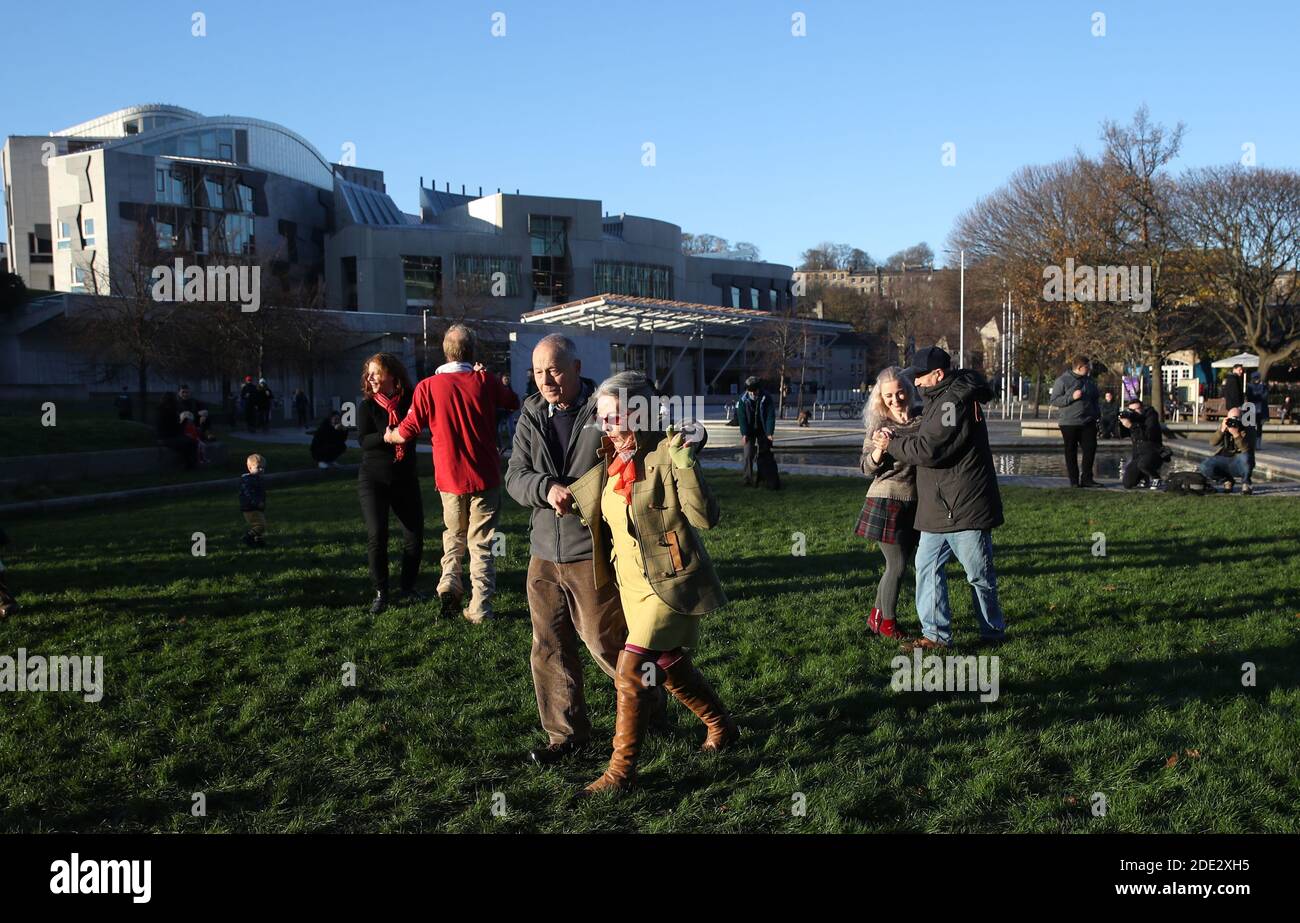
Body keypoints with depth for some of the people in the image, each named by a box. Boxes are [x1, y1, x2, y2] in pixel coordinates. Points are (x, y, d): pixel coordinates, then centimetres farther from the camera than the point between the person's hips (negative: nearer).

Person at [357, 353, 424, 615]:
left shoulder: (410, 400, -1)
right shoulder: (367, 406, -3)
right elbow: (363, 440, -15)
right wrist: (388, 436, -31)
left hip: (405, 479, 1)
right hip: (373, 480, -1)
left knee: (415, 534, 1)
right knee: (376, 535, -7)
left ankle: (408, 587, 19)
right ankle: (380, 593, 6)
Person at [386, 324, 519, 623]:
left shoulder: (428, 386, -8)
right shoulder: (485, 381, -7)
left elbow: (406, 432, -2)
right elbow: (514, 403, 13)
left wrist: (389, 437, 19)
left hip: (450, 477, 1)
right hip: (485, 477, -1)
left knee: (454, 534, 23)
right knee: (481, 542, 7)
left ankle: (449, 582, 6)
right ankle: (480, 607, 3)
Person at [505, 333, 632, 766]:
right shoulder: (531, 415, 8)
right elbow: (515, 475, 1)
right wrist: (547, 488, -20)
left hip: (593, 552, -5)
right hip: (545, 552, 6)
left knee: (605, 641, 1)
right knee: (549, 647, 10)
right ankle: (567, 734, 25)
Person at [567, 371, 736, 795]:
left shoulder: (665, 454, -18)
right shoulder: (607, 459, 4)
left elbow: (706, 517, -26)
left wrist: (684, 462, -34)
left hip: (670, 584, -8)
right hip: (632, 585, 8)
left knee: (631, 671, -12)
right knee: (670, 668, 19)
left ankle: (621, 771, 0)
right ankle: (722, 726, 43)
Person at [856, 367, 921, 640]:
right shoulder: (878, 425, -1)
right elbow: (867, 469, -3)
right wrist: (879, 449, -21)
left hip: (914, 504, 4)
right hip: (887, 501, -4)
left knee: (900, 564, 10)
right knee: (897, 564, -2)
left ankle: (877, 615, 26)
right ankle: (888, 622, 15)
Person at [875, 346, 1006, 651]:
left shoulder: (956, 402, -19)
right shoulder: (939, 399, 15)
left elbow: (929, 450, -23)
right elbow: (927, 437, 25)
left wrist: (892, 445, -9)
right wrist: (899, 435, 9)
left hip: (965, 507, -10)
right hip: (939, 508, 10)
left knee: (979, 574, 5)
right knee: (927, 566, 7)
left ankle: (993, 632, 22)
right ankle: (936, 634, 12)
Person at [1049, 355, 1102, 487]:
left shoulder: (1089, 380, 13)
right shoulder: (1063, 380, -6)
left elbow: (1094, 400, 25)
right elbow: (1054, 400, -9)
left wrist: (1097, 413, 14)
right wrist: (1072, 397, -19)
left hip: (1088, 422, 5)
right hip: (1069, 423, -5)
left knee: (1090, 449, 0)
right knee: (1071, 452, 2)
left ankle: (1086, 478, 9)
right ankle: (1074, 480, 10)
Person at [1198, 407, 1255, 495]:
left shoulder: (1248, 429, -8)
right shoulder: (1223, 425, 2)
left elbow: (1247, 450, -24)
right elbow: (1212, 443, -13)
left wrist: (1236, 434, -35)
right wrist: (1222, 430, -28)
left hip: (1239, 463, -3)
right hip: (1222, 459, 3)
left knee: (1245, 457, -37)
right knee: (1205, 466, -24)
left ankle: (1246, 483, -8)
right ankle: (1227, 480, 7)